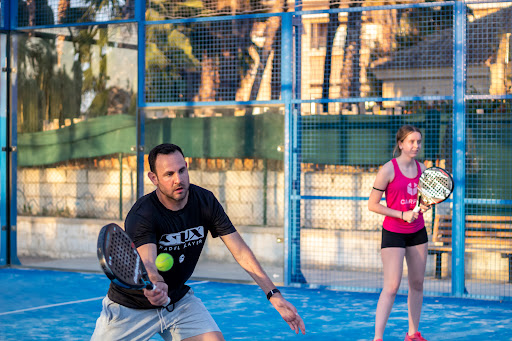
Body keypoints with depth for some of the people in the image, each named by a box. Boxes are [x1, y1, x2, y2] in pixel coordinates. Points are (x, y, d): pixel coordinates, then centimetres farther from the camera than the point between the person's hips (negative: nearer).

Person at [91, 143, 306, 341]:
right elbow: (147, 263, -42)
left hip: (179, 300, 4)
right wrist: (156, 285, -66)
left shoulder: (205, 201, -11)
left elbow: (241, 252, -10)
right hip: (130, 307, -4)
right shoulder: (141, 216, -27)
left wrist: (274, 295, -18)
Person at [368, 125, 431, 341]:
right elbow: (373, 205, -11)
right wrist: (402, 215, -18)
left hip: (417, 232, 6)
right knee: (391, 287, -12)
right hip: (393, 233, -6)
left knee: (417, 284, 10)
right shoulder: (388, 170, -13)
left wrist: (425, 206, -5)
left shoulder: (422, 169, 5)